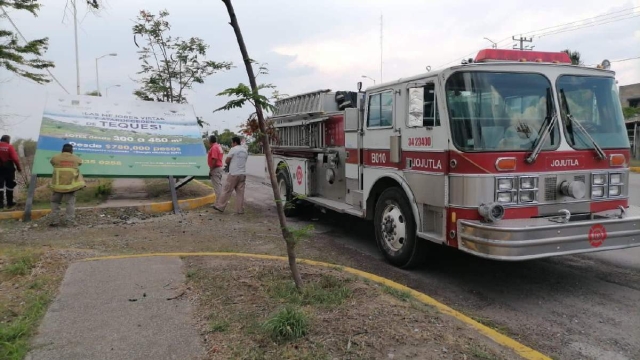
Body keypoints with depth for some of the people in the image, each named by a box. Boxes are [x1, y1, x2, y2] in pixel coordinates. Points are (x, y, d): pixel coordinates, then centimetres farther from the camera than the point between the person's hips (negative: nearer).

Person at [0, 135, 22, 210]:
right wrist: (19, 167, -3)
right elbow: (15, 158, -14)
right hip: (8, 168, -3)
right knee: (9, 186, 8)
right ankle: (9, 203, 12)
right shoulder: (9, 147, -9)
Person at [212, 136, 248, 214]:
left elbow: (226, 161, -6)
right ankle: (240, 210, 6)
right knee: (240, 192, 6)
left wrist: (229, 164, 15)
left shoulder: (233, 149, -7)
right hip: (243, 174, 6)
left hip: (234, 174, -6)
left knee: (227, 191, 0)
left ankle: (220, 206, 6)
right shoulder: (245, 150, 13)